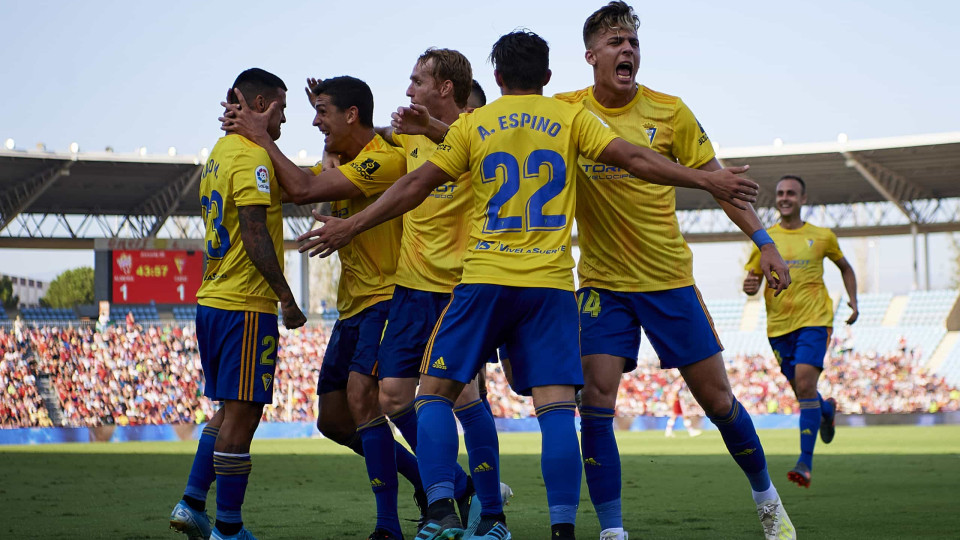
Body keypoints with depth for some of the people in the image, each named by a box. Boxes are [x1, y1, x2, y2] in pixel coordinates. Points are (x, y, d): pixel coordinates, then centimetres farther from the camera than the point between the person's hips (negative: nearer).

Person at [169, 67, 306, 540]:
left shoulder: (219, 154, 17)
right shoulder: (252, 156, -13)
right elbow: (255, 234, -19)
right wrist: (286, 298, -16)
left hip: (211, 301, 9)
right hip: (246, 305, -9)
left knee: (230, 409, 18)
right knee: (241, 414, -4)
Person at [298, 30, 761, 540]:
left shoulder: (473, 124, 8)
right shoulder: (570, 118, 8)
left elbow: (416, 185, 6)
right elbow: (634, 158, 1)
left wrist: (350, 226, 14)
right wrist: (707, 180, 5)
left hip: (484, 279, -1)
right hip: (551, 284, 1)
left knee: (435, 392, 7)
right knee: (556, 406, -3)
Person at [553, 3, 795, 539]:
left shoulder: (670, 112, -5)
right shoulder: (566, 111, -4)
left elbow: (718, 180, 2)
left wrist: (765, 243, -3)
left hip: (670, 278, 0)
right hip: (602, 283, 0)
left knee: (717, 398, 5)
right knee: (596, 400, -14)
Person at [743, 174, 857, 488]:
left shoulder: (822, 236, 5)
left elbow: (845, 267, 22)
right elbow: (752, 281, 7)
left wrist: (853, 301, 9)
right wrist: (750, 287, -16)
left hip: (814, 320, -3)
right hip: (779, 324, 3)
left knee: (805, 385, -20)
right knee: (803, 392, 10)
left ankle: (806, 461, -19)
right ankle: (827, 410, 47)